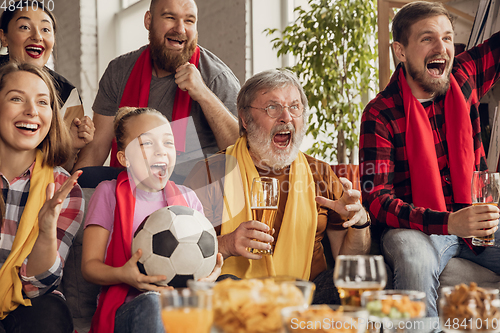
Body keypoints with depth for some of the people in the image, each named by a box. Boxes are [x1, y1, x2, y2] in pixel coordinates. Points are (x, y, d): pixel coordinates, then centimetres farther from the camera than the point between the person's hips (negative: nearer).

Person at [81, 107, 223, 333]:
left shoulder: (187, 198, 16)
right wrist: (122, 275, -22)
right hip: (127, 305, -4)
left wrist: (211, 272, -11)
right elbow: (90, 265, 1)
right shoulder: (109, 193, 6)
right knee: (151, 305, -39)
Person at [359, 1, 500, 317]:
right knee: (415, 259, -37)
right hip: (416, 228, -4)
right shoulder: (381, 114, -10)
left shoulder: (463, 77, 3)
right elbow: (376, 199, -18)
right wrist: (449, 222, -32)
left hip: (475, 217, 5)